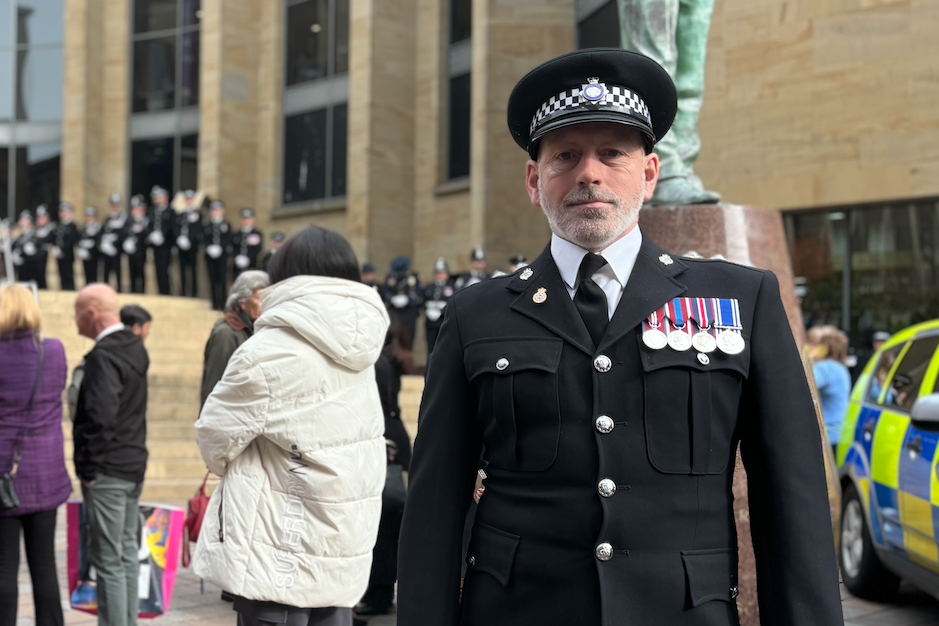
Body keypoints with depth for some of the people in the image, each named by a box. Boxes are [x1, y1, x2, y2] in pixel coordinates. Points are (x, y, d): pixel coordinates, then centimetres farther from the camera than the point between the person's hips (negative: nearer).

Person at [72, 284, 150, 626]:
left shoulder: (103, 355, -19)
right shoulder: (135, 347, 9)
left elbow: (100, 415, -27)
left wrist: (88, 468, -18)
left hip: (107, 470, -9)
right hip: (134, 463, 9)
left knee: (108, 560, -3)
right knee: (127, 552, 17)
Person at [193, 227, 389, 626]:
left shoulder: (272, 353, -16)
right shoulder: (354, 348, 6)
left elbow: (215, 442, -6)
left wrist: (241, 471, 13)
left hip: (280, 553, -7)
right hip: (344, 546, 7)